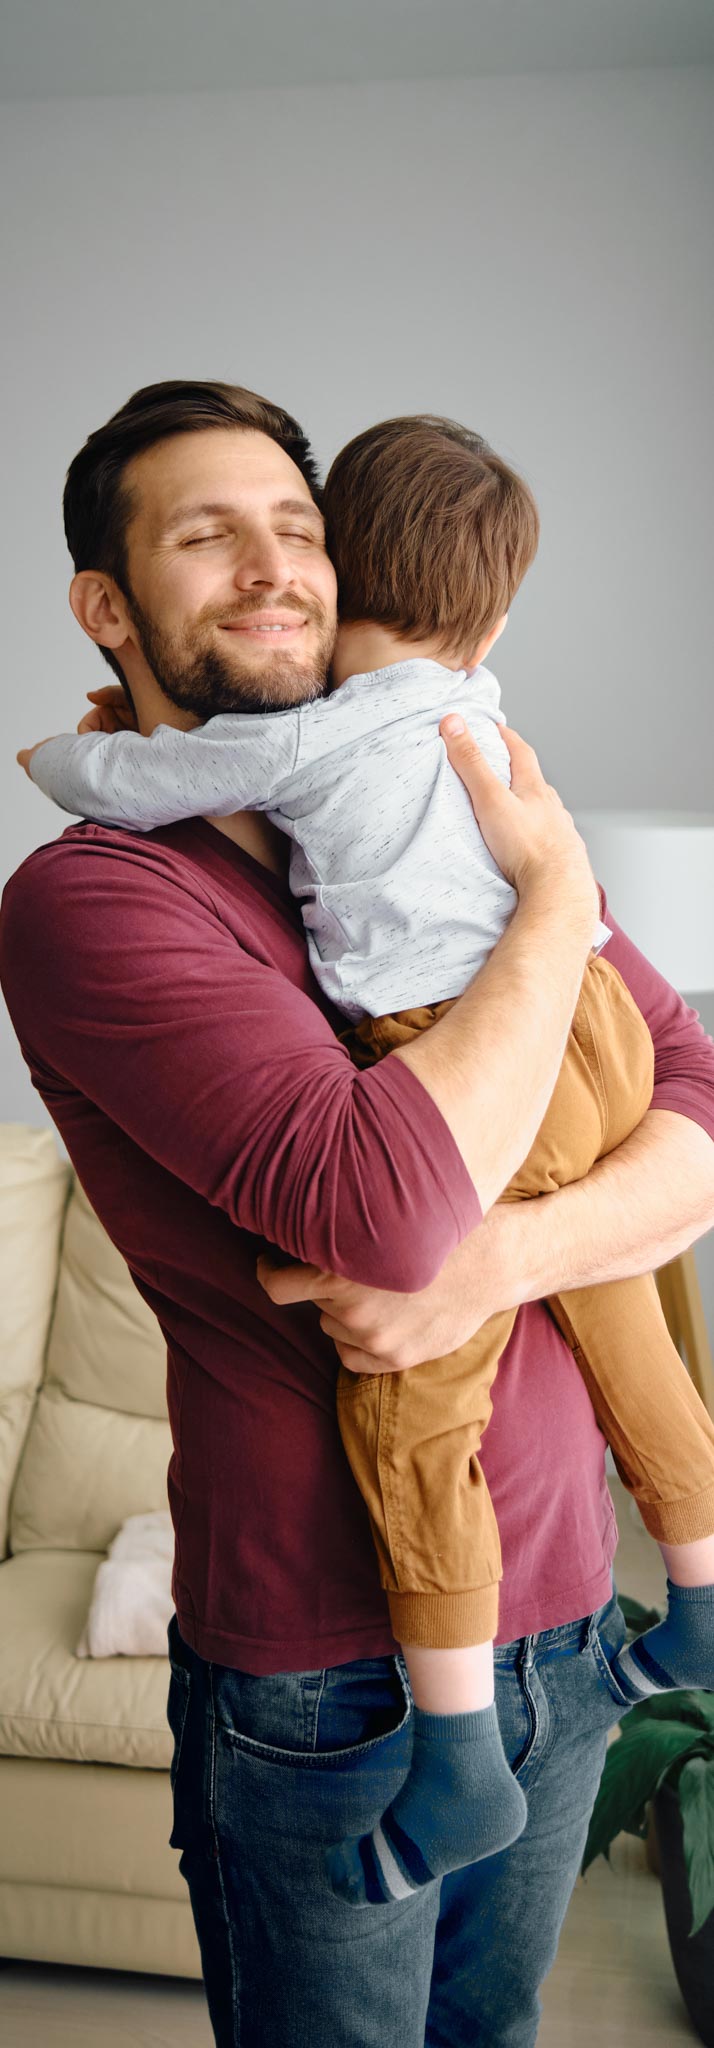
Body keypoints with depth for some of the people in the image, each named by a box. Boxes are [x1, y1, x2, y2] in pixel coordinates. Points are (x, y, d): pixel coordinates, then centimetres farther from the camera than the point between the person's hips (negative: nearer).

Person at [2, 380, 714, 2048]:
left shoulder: (459, 832, 3)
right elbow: (385, 1205, -30)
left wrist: (499, 1255, -21)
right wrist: (561, 898, -18)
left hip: (565, 1621, 5)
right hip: (322, 1688, -5)